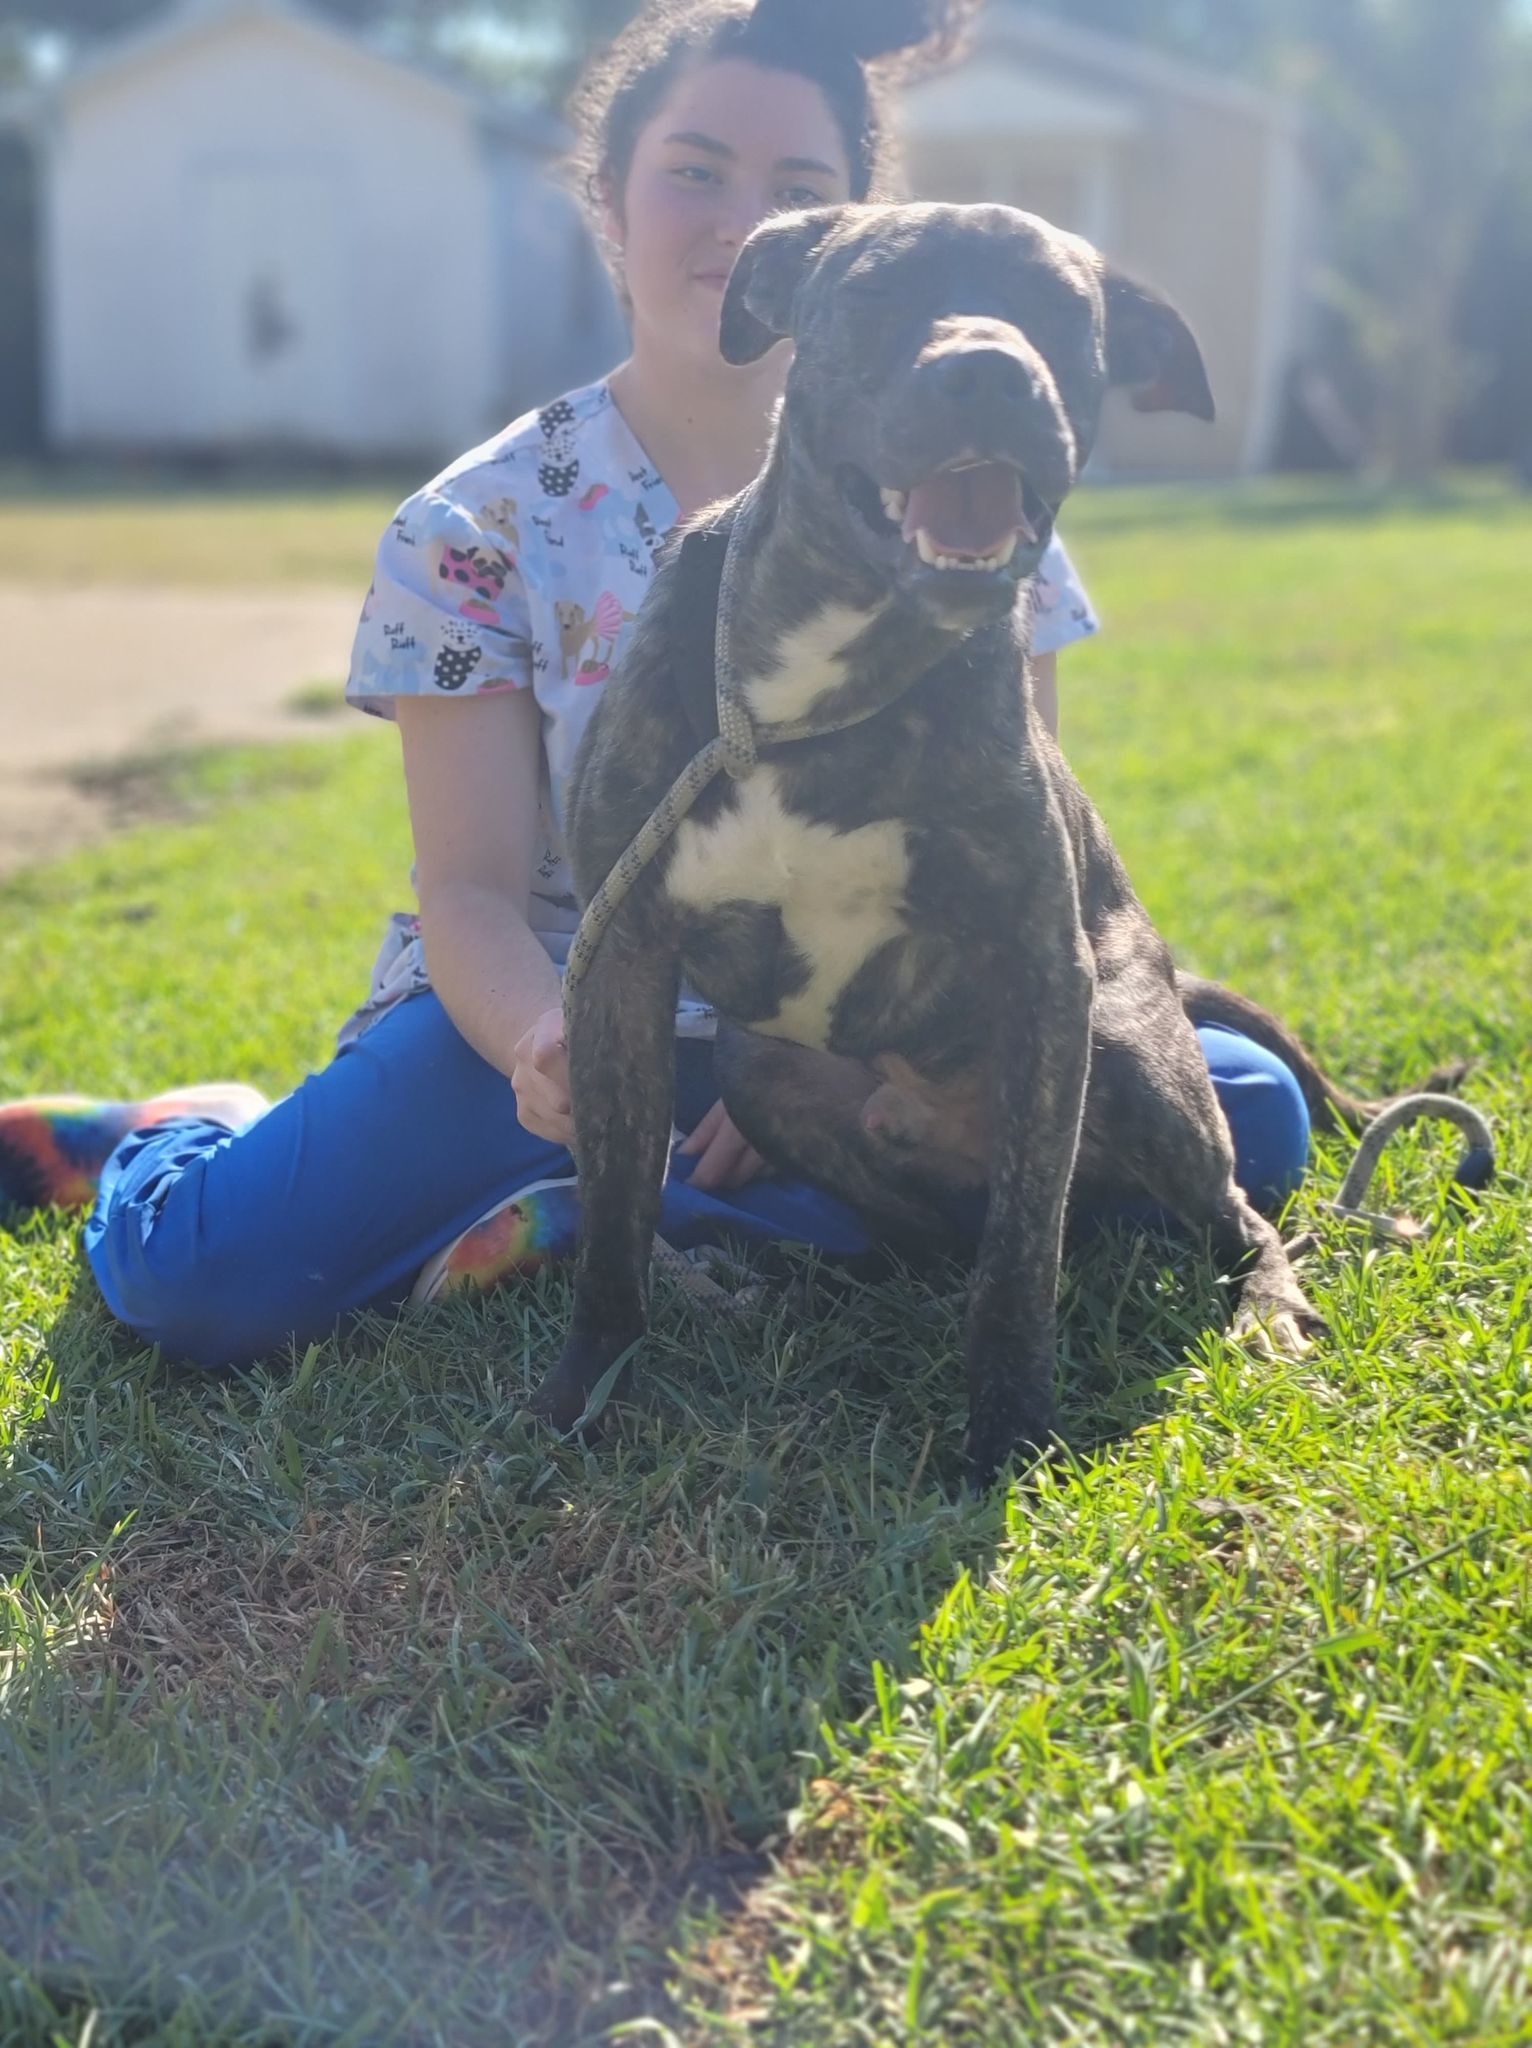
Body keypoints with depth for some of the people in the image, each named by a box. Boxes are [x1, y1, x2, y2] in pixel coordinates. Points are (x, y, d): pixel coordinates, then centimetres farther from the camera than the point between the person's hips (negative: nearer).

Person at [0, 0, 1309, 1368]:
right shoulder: (481, 530, -2)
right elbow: (474, 890, -8)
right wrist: (543, 1045, -31)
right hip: (579, 1017, -2)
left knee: (1249, 1111, -25)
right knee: (204, 1282, -29)